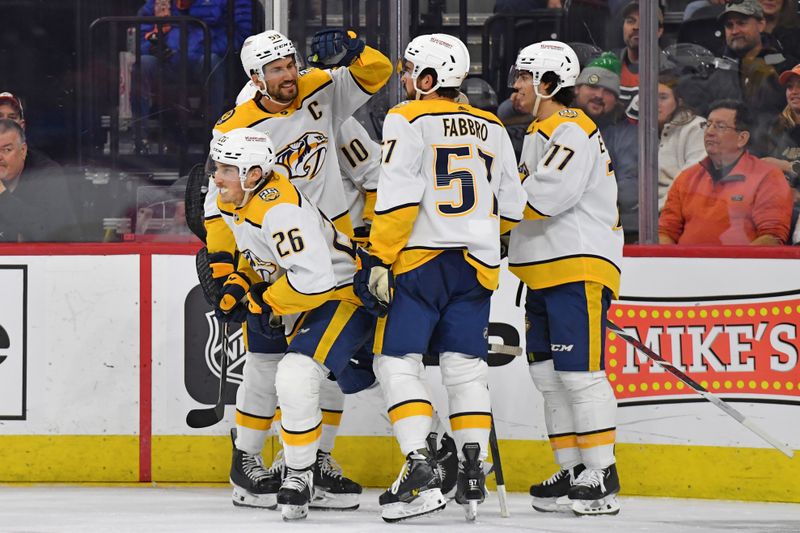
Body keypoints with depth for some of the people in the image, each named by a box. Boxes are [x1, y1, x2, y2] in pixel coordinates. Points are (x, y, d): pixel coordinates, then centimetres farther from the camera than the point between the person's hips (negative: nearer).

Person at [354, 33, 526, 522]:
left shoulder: (408, 121, -6)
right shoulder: (493, 129, 13)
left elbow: (399, 198, -15)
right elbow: (511, 208, 16)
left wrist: (379, 259, -12)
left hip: (420, 260, -6)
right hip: (477, 263, 6)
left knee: (397, 361, -2)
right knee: (465, 367, 10)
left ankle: (421, 472, -14)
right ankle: (473, 474, 4)